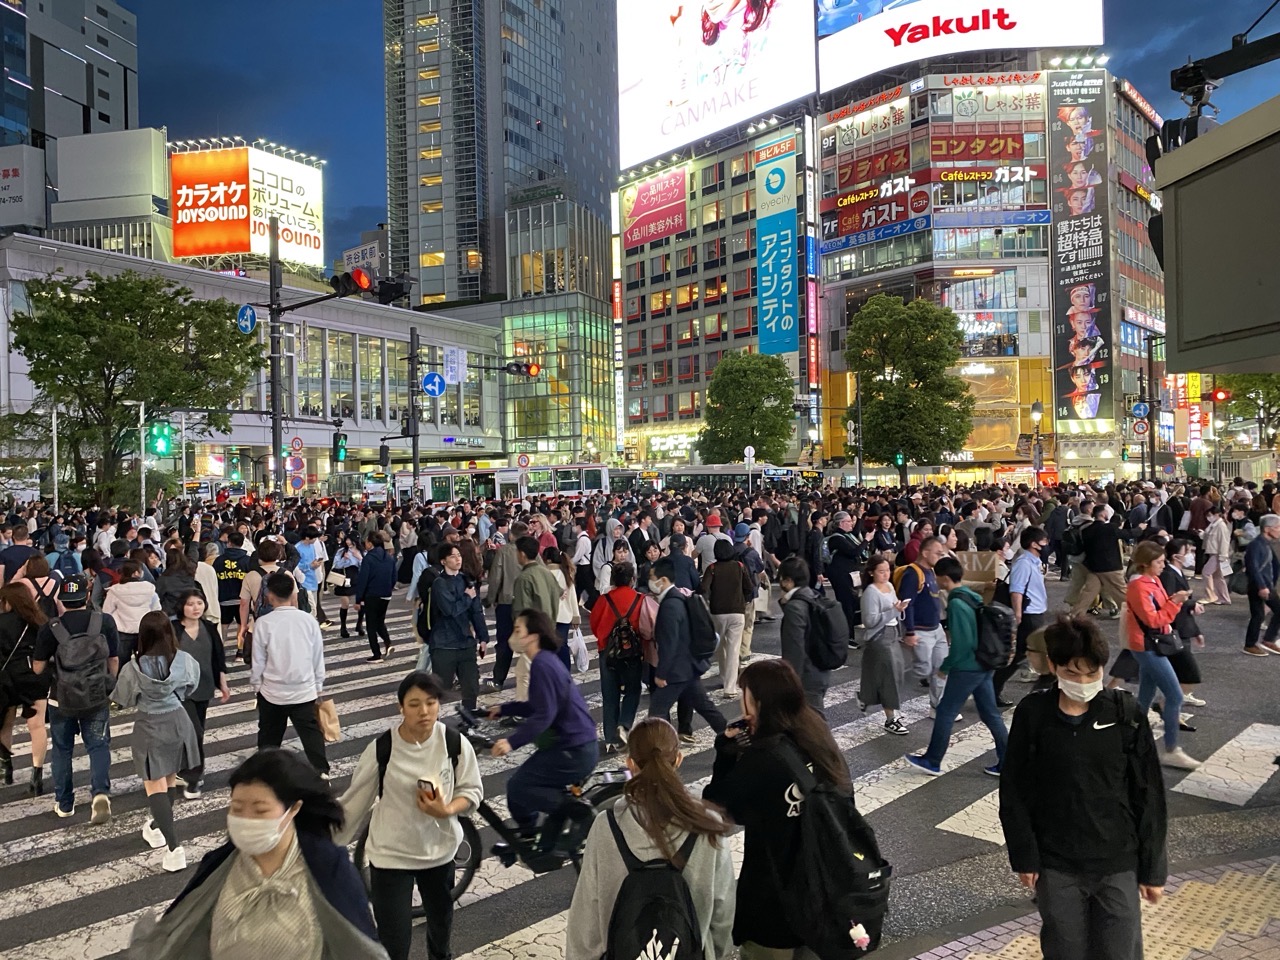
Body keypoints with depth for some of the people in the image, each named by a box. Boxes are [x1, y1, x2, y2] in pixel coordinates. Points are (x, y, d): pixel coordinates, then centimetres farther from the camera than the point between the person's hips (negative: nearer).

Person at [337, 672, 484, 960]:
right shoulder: (381, 749, -20)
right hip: (390, 855, -3)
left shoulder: (455, 743, -16)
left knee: (441, 920, 26)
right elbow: (356, 801, -7)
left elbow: (472, 791, -5)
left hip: (440, 850, 3)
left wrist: (446, 810, -24)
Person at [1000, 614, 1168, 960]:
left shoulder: (1126, 715, -9)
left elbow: (1149, 796, -3)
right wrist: (1024, 856, -3)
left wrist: (1152, 868, 0)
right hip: (1055, 865, 1)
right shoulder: (1032, 714, -9)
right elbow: (1014, 792, -2)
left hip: (1118, 864, 0)